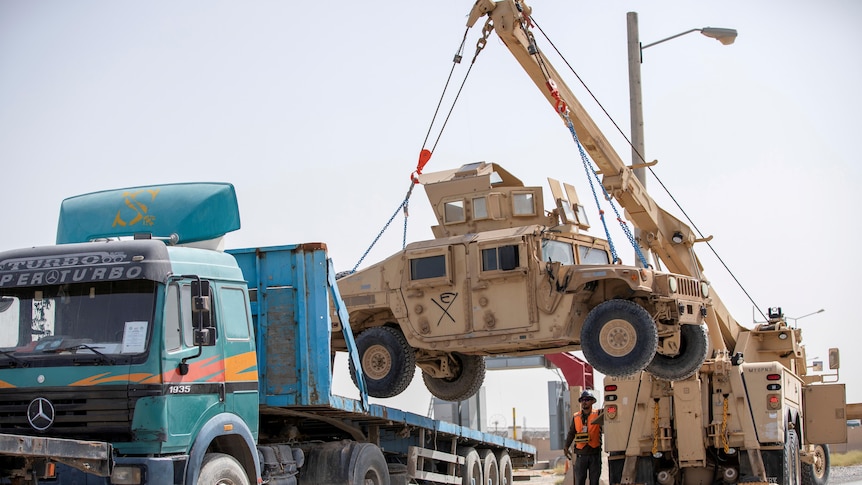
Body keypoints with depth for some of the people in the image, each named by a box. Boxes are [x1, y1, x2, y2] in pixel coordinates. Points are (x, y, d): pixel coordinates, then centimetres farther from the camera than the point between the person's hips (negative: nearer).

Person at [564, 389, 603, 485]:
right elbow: (571, 433, 11)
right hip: (581, 454, 1)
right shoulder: (576, 417, 7)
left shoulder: (598, 414, 1)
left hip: (595, 453, -1)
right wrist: (567, 447, 4)